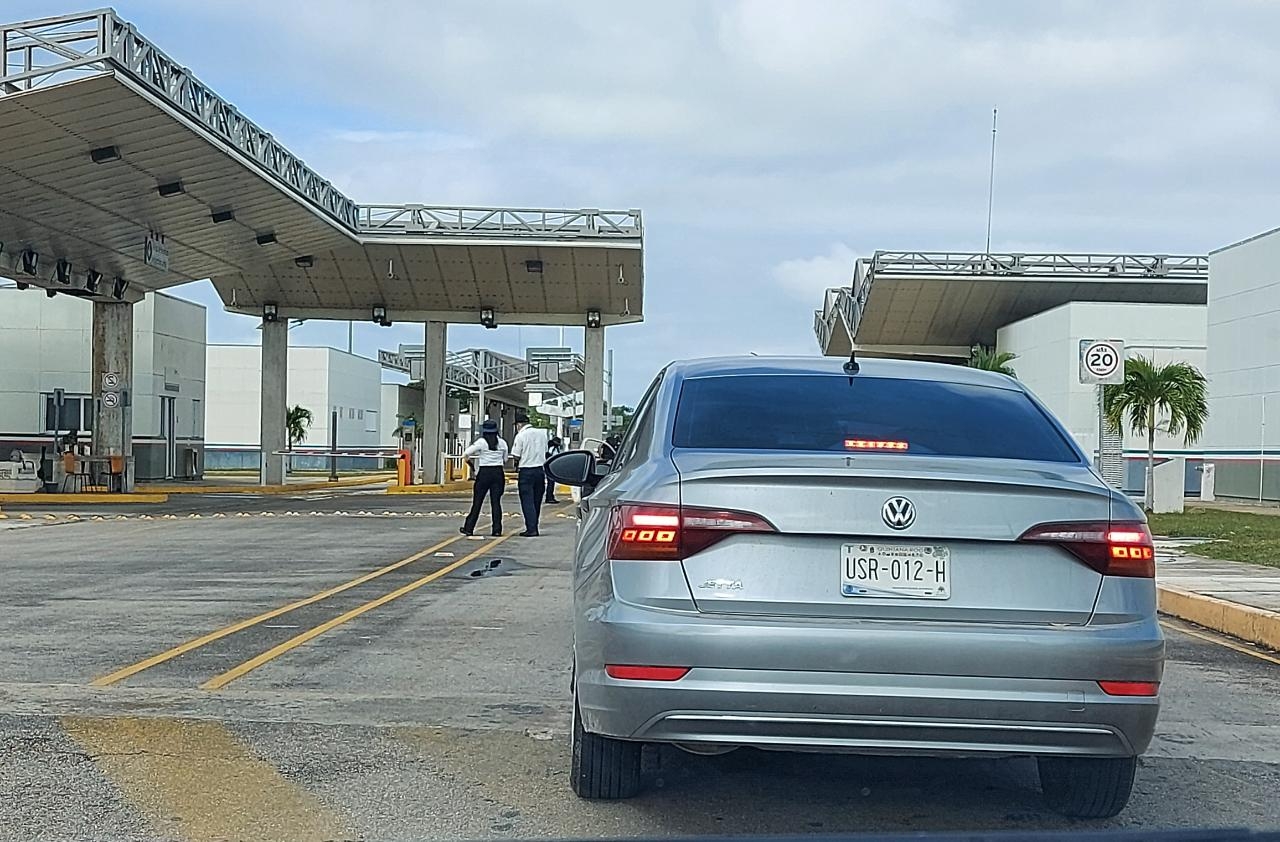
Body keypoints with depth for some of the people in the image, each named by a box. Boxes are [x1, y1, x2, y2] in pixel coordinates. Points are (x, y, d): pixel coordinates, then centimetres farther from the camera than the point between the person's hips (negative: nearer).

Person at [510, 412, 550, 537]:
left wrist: (517, 465, 10)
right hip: (540, 469, 5)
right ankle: (534, 528, 17)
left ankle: (531, 529, -6)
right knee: (537, 501, 12)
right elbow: (546, 452, 11)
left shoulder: (520, 435, -10)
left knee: (527, 501, -1)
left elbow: (516, 457, -8)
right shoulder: (542, 433, 7)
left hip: (526, 471, -5)